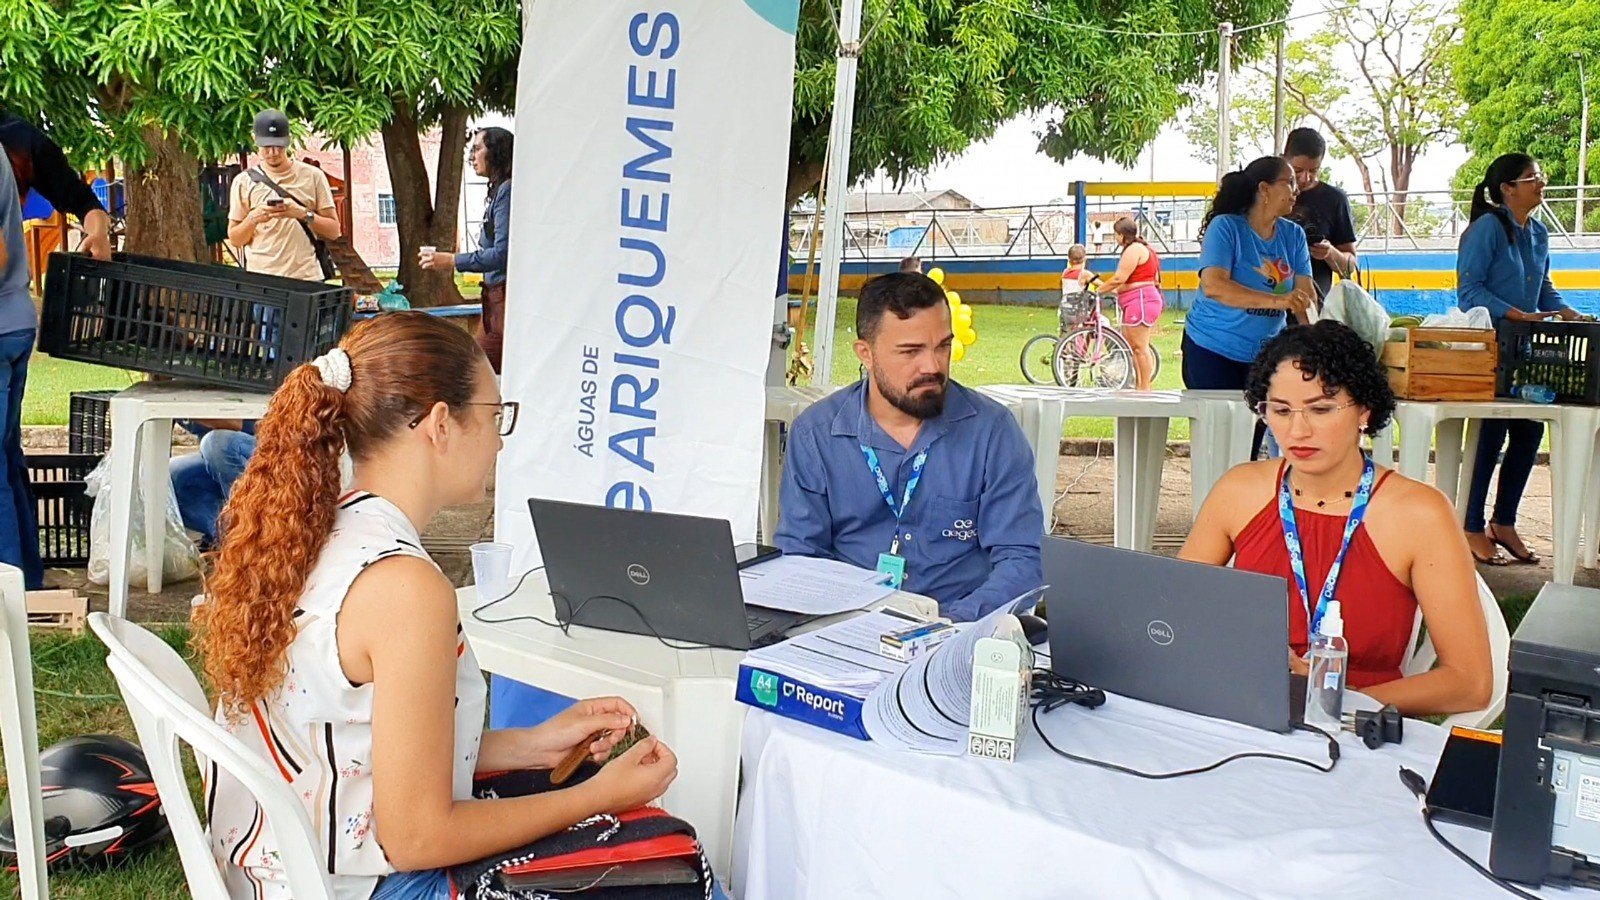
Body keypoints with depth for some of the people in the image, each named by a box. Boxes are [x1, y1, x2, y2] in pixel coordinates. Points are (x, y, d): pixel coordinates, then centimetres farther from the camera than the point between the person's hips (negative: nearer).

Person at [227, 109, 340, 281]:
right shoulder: (244, 181, 7)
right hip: (259, 280, 1)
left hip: (307, 279, 0)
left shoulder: (312, 176, 5)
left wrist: (304, 214, -13)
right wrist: (253, 219, -11)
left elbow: (333, 231, 3)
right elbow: (234, 239, 7)